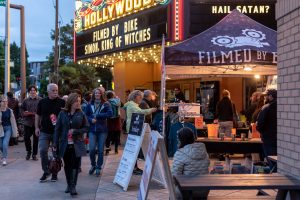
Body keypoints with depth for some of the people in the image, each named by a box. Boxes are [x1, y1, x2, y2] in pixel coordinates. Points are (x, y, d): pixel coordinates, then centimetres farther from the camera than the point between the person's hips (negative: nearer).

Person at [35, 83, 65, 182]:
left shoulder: (62, 102, -3)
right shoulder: (42, 102, 3)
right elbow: (38, 115, 11)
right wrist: (37, 127, 5)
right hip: (44, 132, 1)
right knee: (43, 151, -7)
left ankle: (54, 172, 20)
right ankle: (46, 171, 9)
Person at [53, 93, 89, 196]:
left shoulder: (81, 114, -1)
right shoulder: (62, 113, -1)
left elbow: (86, 128, 1)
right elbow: (57, 129, 1)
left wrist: (75, 131, -14)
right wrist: (55, 144, -3)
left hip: (77, 145, -1)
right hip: (65, 144, 1)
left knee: (75, 165, -2)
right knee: (67, 165, 9)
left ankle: (73, 186, 4)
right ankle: (69, 185, 22)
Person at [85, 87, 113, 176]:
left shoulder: (106, 104, -1)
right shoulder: (90, 105, 6)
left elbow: (110, 113, -16)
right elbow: (86, 115, 7)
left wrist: (97, 116, -16)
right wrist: (91, 120, -14)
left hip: (102, 130, -1)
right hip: (92, 130, 1)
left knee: (100, 150, 3)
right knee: (92, 149, -8)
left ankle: (98, 167, 18)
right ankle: (93, 165, 17)